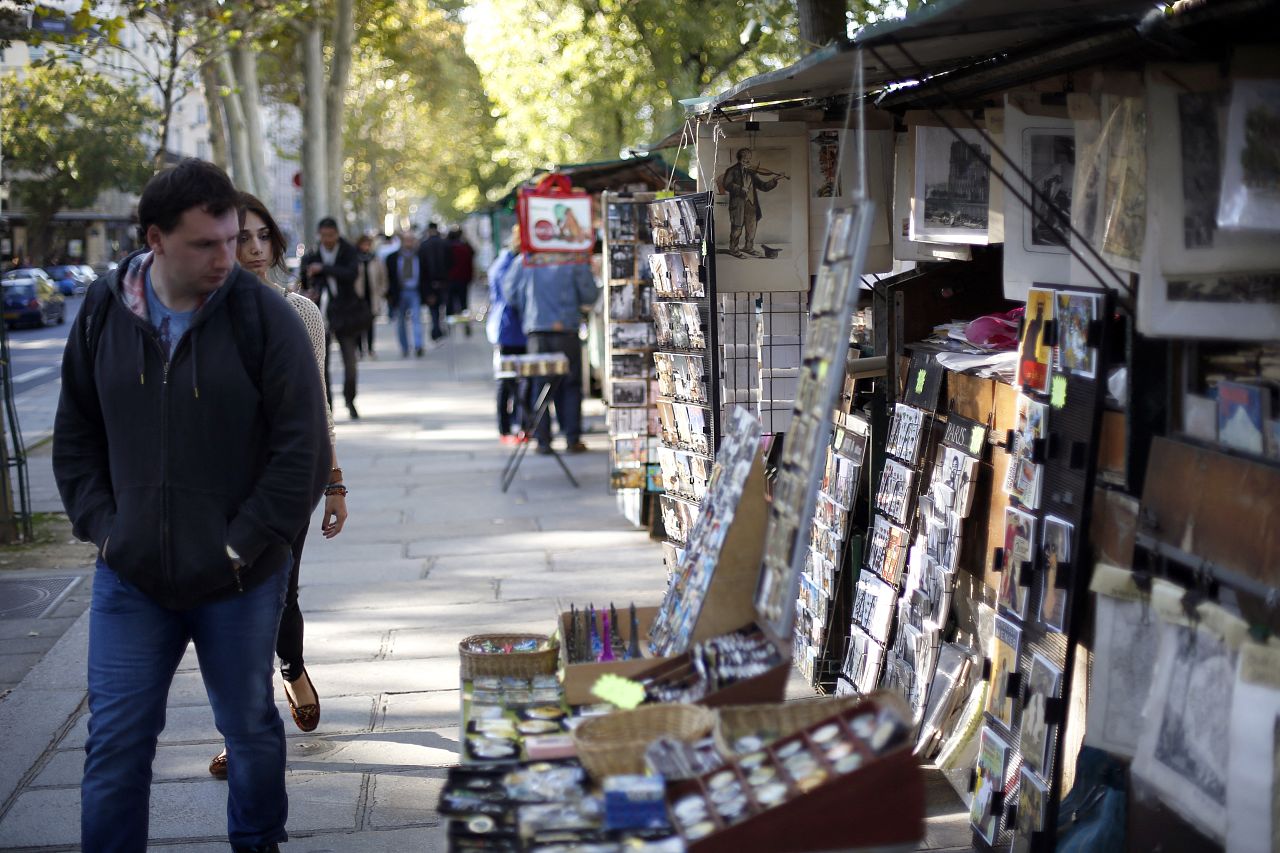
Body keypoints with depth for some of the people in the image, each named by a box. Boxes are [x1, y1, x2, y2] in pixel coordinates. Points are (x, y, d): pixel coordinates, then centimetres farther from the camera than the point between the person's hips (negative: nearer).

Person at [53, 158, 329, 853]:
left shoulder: (265, 319, -11)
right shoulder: (103, 314, -1)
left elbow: (303, 450, -11)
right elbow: (75, 434, 9)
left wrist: (244, 543, -11)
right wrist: (99, 526, -1)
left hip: (241, 584, -1)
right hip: (129, 578, 2)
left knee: (251, 729, 15)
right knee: (115, 743, 4)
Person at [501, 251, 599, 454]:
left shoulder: (525, 260, 3)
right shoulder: (576, 260, -3)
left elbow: (509, 294, 8)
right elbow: (589, 295, -2)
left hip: (536, 331, 2)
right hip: (567, 329, -2)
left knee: (539, 385, 7)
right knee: (571, 385, 6)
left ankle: (543, 441, 4)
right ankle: (572, 439, 3)